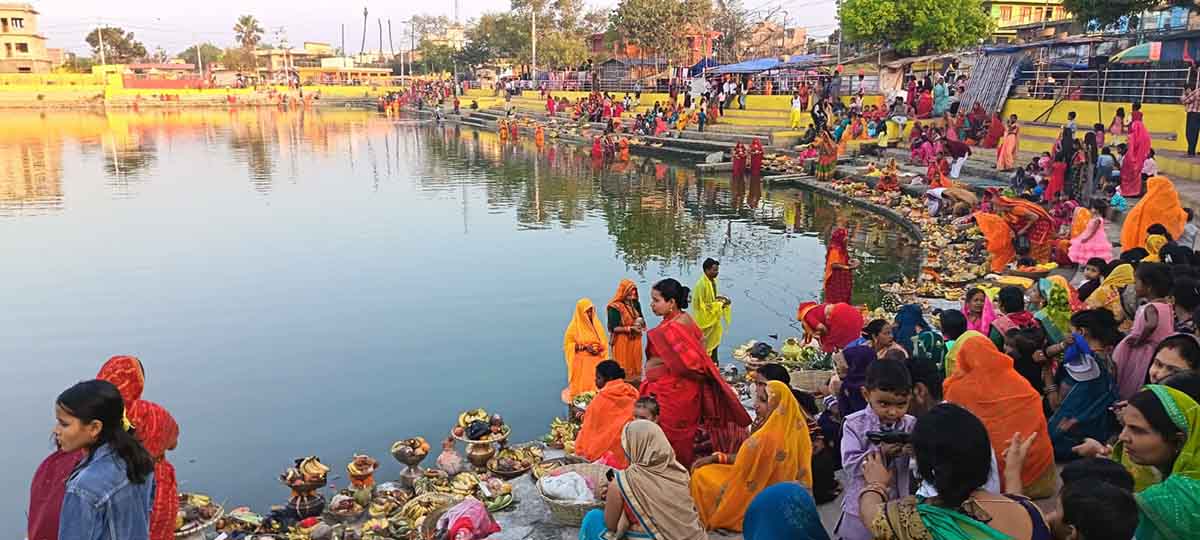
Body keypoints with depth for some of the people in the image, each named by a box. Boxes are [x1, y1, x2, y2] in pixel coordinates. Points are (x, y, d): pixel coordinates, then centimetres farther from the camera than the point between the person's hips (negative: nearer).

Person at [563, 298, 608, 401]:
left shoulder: (597, 324, 9)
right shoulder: (574, 326, -4)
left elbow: (604, 342, 13)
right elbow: (568, 344, -5)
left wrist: (599, 348, -9)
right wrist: (585, 347, -15)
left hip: (596, 362, 4)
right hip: (581, 363, -4)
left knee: (596, 386, -1)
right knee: (582, 386, -6)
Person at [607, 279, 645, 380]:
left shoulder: (636, 304, 8)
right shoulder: (615, 307, -11)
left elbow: (641, 319, 19)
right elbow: (614, 328, -14)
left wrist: (641, 323, -5)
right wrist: (631, 328, -20)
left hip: (635, 341, 6)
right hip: (622, 342, -6)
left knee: (635, 367, 8)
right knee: (623, 370, -4)